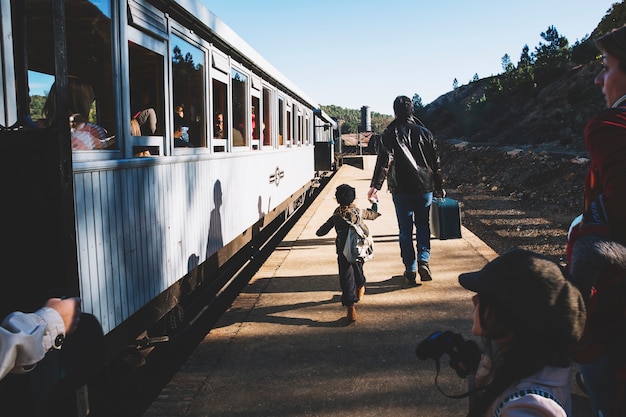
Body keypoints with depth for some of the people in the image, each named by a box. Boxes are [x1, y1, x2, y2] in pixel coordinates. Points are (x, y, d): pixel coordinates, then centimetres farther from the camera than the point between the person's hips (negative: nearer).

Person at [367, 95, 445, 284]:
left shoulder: (390, 134, -4)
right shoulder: (424, 132, 5)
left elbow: (384, 161, -16)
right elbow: (436, 162, 8)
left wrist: (375, 186, -19)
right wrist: (439, 187, 16)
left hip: (401, 190, -2)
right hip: (425, 187, 2)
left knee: (405, 229, 7)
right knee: (423, 226, 14)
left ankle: (410, 269, 9)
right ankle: (423, 260, -2)